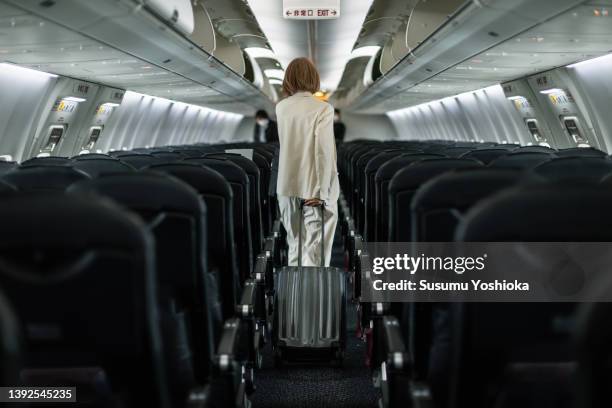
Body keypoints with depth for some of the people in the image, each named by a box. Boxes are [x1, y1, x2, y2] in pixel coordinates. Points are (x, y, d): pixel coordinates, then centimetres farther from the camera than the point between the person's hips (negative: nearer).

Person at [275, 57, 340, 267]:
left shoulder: (280, 107, 2)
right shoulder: (322, 108, -13)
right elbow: (324, 152, -18)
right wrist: (322, 192, -15)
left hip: (288, 187, 5)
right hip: (315, 187, -5)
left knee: (294, 243, 17)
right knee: (315, 248, 2)